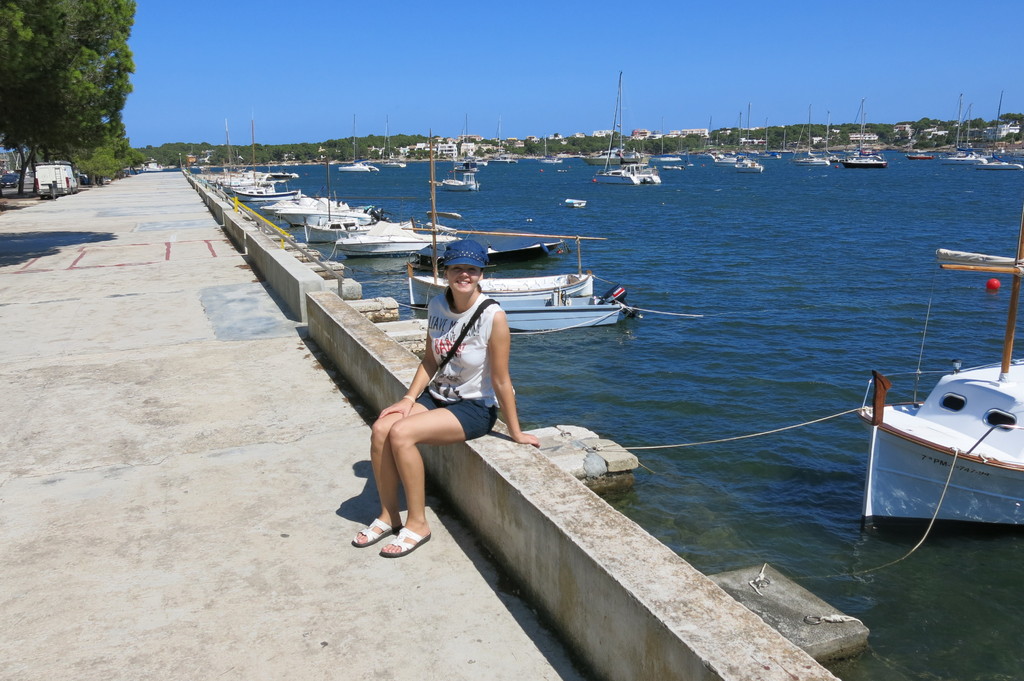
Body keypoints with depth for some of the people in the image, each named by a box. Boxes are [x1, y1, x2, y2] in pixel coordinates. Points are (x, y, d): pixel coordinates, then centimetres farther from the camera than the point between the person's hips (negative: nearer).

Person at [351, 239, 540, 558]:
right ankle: (388, 516, 1)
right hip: (437, 396, 6)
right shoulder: (436, 306, -1)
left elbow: (501, 380, -16)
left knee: (402, 433, -25)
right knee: (381, 428, -18)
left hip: (475, 408, -6)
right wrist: (409, 398, -3)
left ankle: (417, 524, -8)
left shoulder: (492, 316, -20)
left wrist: (515, 433, -9)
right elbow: (430, 360, 9)